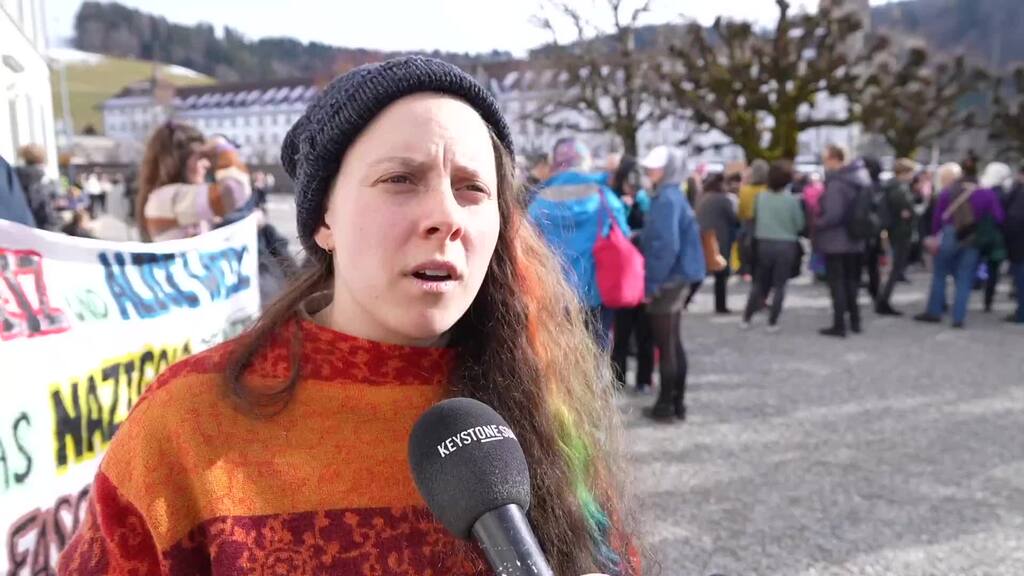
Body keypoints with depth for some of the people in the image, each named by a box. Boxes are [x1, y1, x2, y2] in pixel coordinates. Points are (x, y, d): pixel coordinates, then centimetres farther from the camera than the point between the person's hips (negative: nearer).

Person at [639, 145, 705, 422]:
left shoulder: (666, 199, -17)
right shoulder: (673, 195, 13)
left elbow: (666, 246, -24)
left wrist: (651, 283, -19)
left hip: (666, 280, -10)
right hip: (675, 277, 10)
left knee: (665, 346, 0)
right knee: (674, 343, 14)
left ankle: (665, 405, 10)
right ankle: (678, 402, 22)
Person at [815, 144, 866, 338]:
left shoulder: (835, 184, -20)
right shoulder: (858, 180, 8)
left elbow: (833, 215, -26)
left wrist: (816, 224, -11)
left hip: (835, 241, -8)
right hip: (855, 241, 8)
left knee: (837, 283, -1)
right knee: (851, 281, 18)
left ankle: (839, 325, 1)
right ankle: (855, 321, 26)